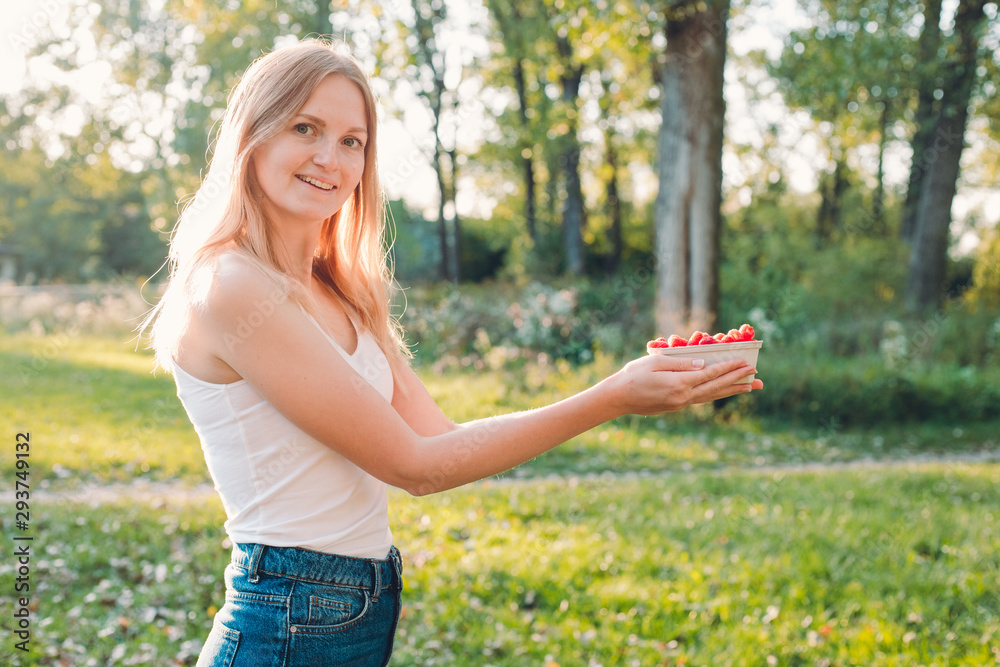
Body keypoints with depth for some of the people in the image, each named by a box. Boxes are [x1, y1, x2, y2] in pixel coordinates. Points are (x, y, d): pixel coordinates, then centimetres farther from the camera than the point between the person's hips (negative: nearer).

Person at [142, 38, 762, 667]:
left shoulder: (339, 294, 7)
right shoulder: (230, 286, -18)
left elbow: (443, 438, 2)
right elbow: (413, 463, -17)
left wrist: (626, 387, -2)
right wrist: (612, 399, -17)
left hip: (368, 615, 8)